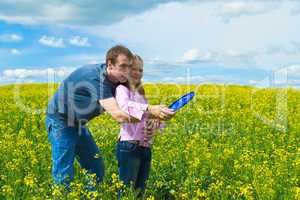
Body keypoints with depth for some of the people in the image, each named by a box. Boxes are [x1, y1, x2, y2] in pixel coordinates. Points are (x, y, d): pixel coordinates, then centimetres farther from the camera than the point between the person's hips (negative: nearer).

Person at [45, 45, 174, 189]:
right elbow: (117, 115, -41)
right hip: (60, 121, -9)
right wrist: (151, 111, -47)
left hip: (78, 123, 9)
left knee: (96, 168, 9)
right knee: (64, 176, -8)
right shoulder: (96, 78, -33)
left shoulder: (114, 80, -5)